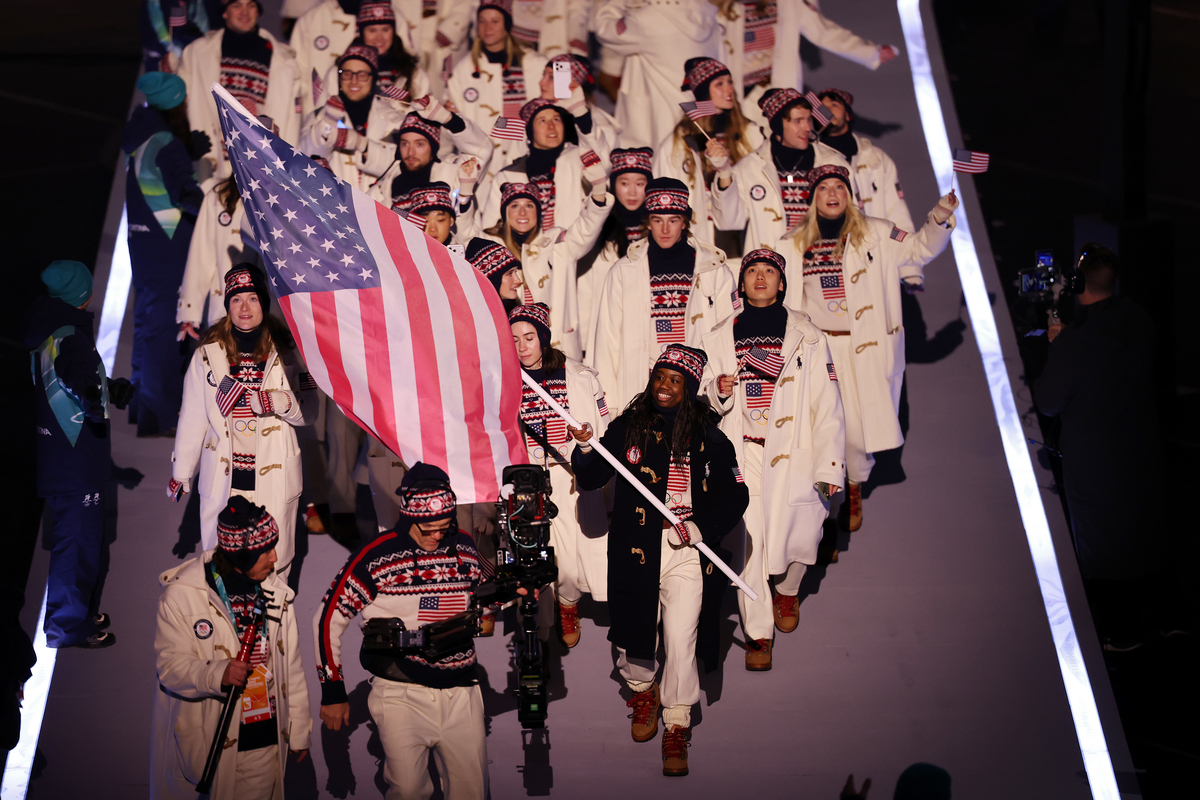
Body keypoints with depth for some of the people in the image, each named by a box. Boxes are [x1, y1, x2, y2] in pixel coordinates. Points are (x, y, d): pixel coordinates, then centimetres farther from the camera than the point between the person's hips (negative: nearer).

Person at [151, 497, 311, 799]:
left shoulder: (277, 592, 3)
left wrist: (299, 732, 13)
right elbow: (170, 665, -12)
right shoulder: (181, 595, -11)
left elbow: (291, 667, 9)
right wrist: (217, 674, -30)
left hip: (266, 741, 4)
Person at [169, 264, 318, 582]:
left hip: (274, 480, -1)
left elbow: (309, 412, 2)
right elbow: (192, 417, 9)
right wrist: (180, 471, 14)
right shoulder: (208, 353, 1)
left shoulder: (286, 350, -1)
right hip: (222, 479, 1)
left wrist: (282, 402, -19)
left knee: (273, 566, 3)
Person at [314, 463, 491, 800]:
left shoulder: (464, 547, 5)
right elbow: (328, 619, -3)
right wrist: (332, 691, -2)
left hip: (461, 692, 4)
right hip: (402, 693, -4)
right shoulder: (376, 558, -9)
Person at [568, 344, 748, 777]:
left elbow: (735, 496, 6)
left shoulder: (709, 438, 2)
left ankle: (676, 729, 14)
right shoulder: (628, 428, 3)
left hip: (687, 552, -1)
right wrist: (586, 449, -17)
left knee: (681, 643, -3)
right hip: (635, 550, 1)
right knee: (634, 635, 10)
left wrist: (700, 527, -8)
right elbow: (590, 480, 2)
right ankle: (641, 690, 43)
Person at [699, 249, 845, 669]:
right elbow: (702, 397, 16)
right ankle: (759, 634, 10)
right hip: (742, 455, 1)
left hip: (792, 454, 0)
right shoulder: (720, 338, 10)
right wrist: (717, 391, -9)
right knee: (749, 542, -4)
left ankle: (787, 591, 32)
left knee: (798, 537, -3)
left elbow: (826, 404, 3)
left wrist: (830, 465, -3)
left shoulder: (806, 336, 6)